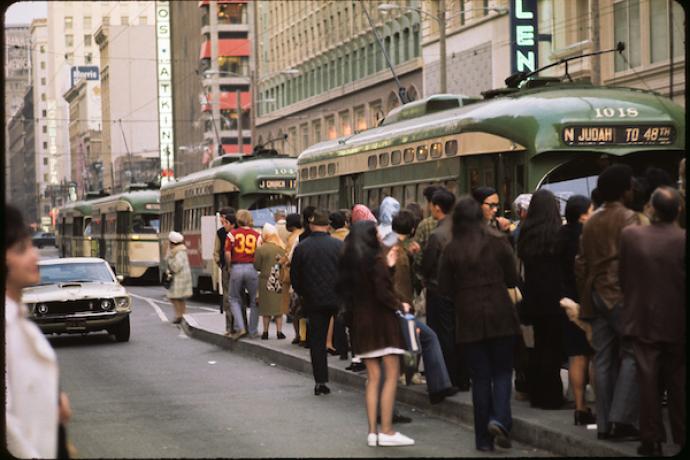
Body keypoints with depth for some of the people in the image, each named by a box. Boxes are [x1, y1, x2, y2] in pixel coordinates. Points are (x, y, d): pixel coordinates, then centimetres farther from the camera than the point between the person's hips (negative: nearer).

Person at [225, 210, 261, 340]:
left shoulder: (232, 234, 0)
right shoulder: (257, 235, 3)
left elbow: (227, 254, -3)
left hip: (236, 268, 0)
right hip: (252, 267, 1)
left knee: (234, 299, 14)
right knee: (254, 300, 13)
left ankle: (240, 328, -1)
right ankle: (253, 331, 15)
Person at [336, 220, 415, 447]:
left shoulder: (348, 261, 9)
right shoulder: (375, 260, -13)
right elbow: (383, 293, -19)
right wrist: (400, 306, -1)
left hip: (360, 323, 7)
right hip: (382, 321, -7)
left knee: (373, 377, 9)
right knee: (391, 375, -4)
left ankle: (373, 431, 6)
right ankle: (386, 430, -9)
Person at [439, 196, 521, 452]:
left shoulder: (452, 250, -4)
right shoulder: (498, 242, -3)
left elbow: (444, 289, 0)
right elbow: (512, 279, 3)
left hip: (469, 319, 0)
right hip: (500, 316, 0)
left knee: (480, 377, 7)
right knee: (502, 371, 11)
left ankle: (484, 438, 8)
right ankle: (499, 419, -13)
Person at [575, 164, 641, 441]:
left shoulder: (591, 223, 15)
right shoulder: (628, 218, -7)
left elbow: (581, 263, 16)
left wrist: (584, 298, 20)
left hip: (596, 296, 7)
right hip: (622, 294, -7)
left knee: (604, 359, 8)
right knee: (632, 355, -4)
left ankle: (604, 424, 8)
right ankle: (621, 419, -13)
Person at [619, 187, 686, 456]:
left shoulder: (630, 235, -9)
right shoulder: (683, 240, -15)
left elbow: (623, 276, 1)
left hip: (642, 321, 1)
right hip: (677, 323, -1)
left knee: (648, 382, 6)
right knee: (678, 383, 10)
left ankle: (651, 441, 9)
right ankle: (682, 439, 14)